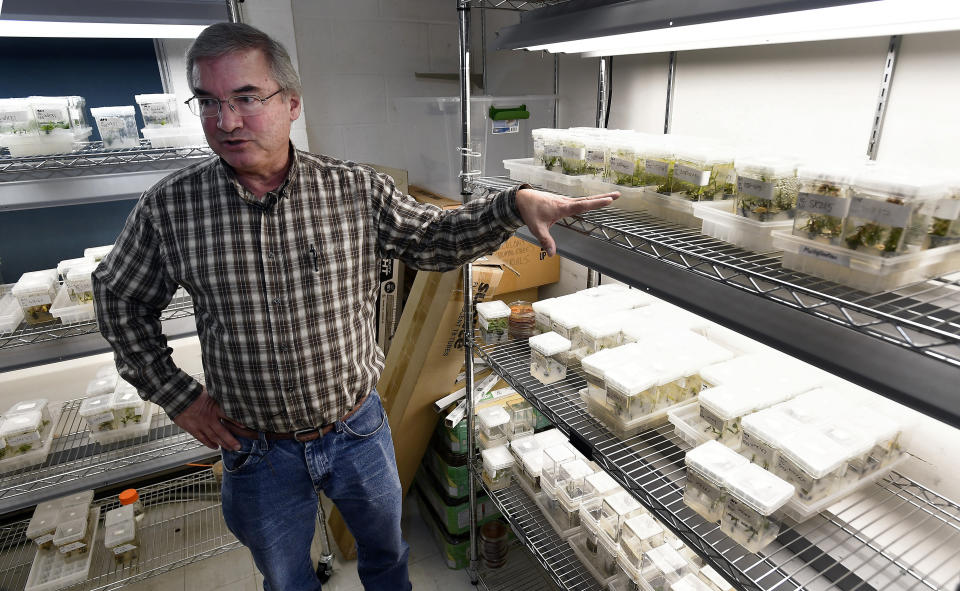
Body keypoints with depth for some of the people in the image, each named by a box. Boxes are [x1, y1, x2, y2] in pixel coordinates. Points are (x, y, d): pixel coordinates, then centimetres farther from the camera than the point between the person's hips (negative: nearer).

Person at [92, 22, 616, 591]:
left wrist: (515, 203, -19)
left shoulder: (357, 190, -13)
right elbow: (120, 299, 4)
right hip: (258, 452, 1)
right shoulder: (169, 207, -11)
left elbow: (435, 239, -4)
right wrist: (177, 395, -1)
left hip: (358, 431, 0)